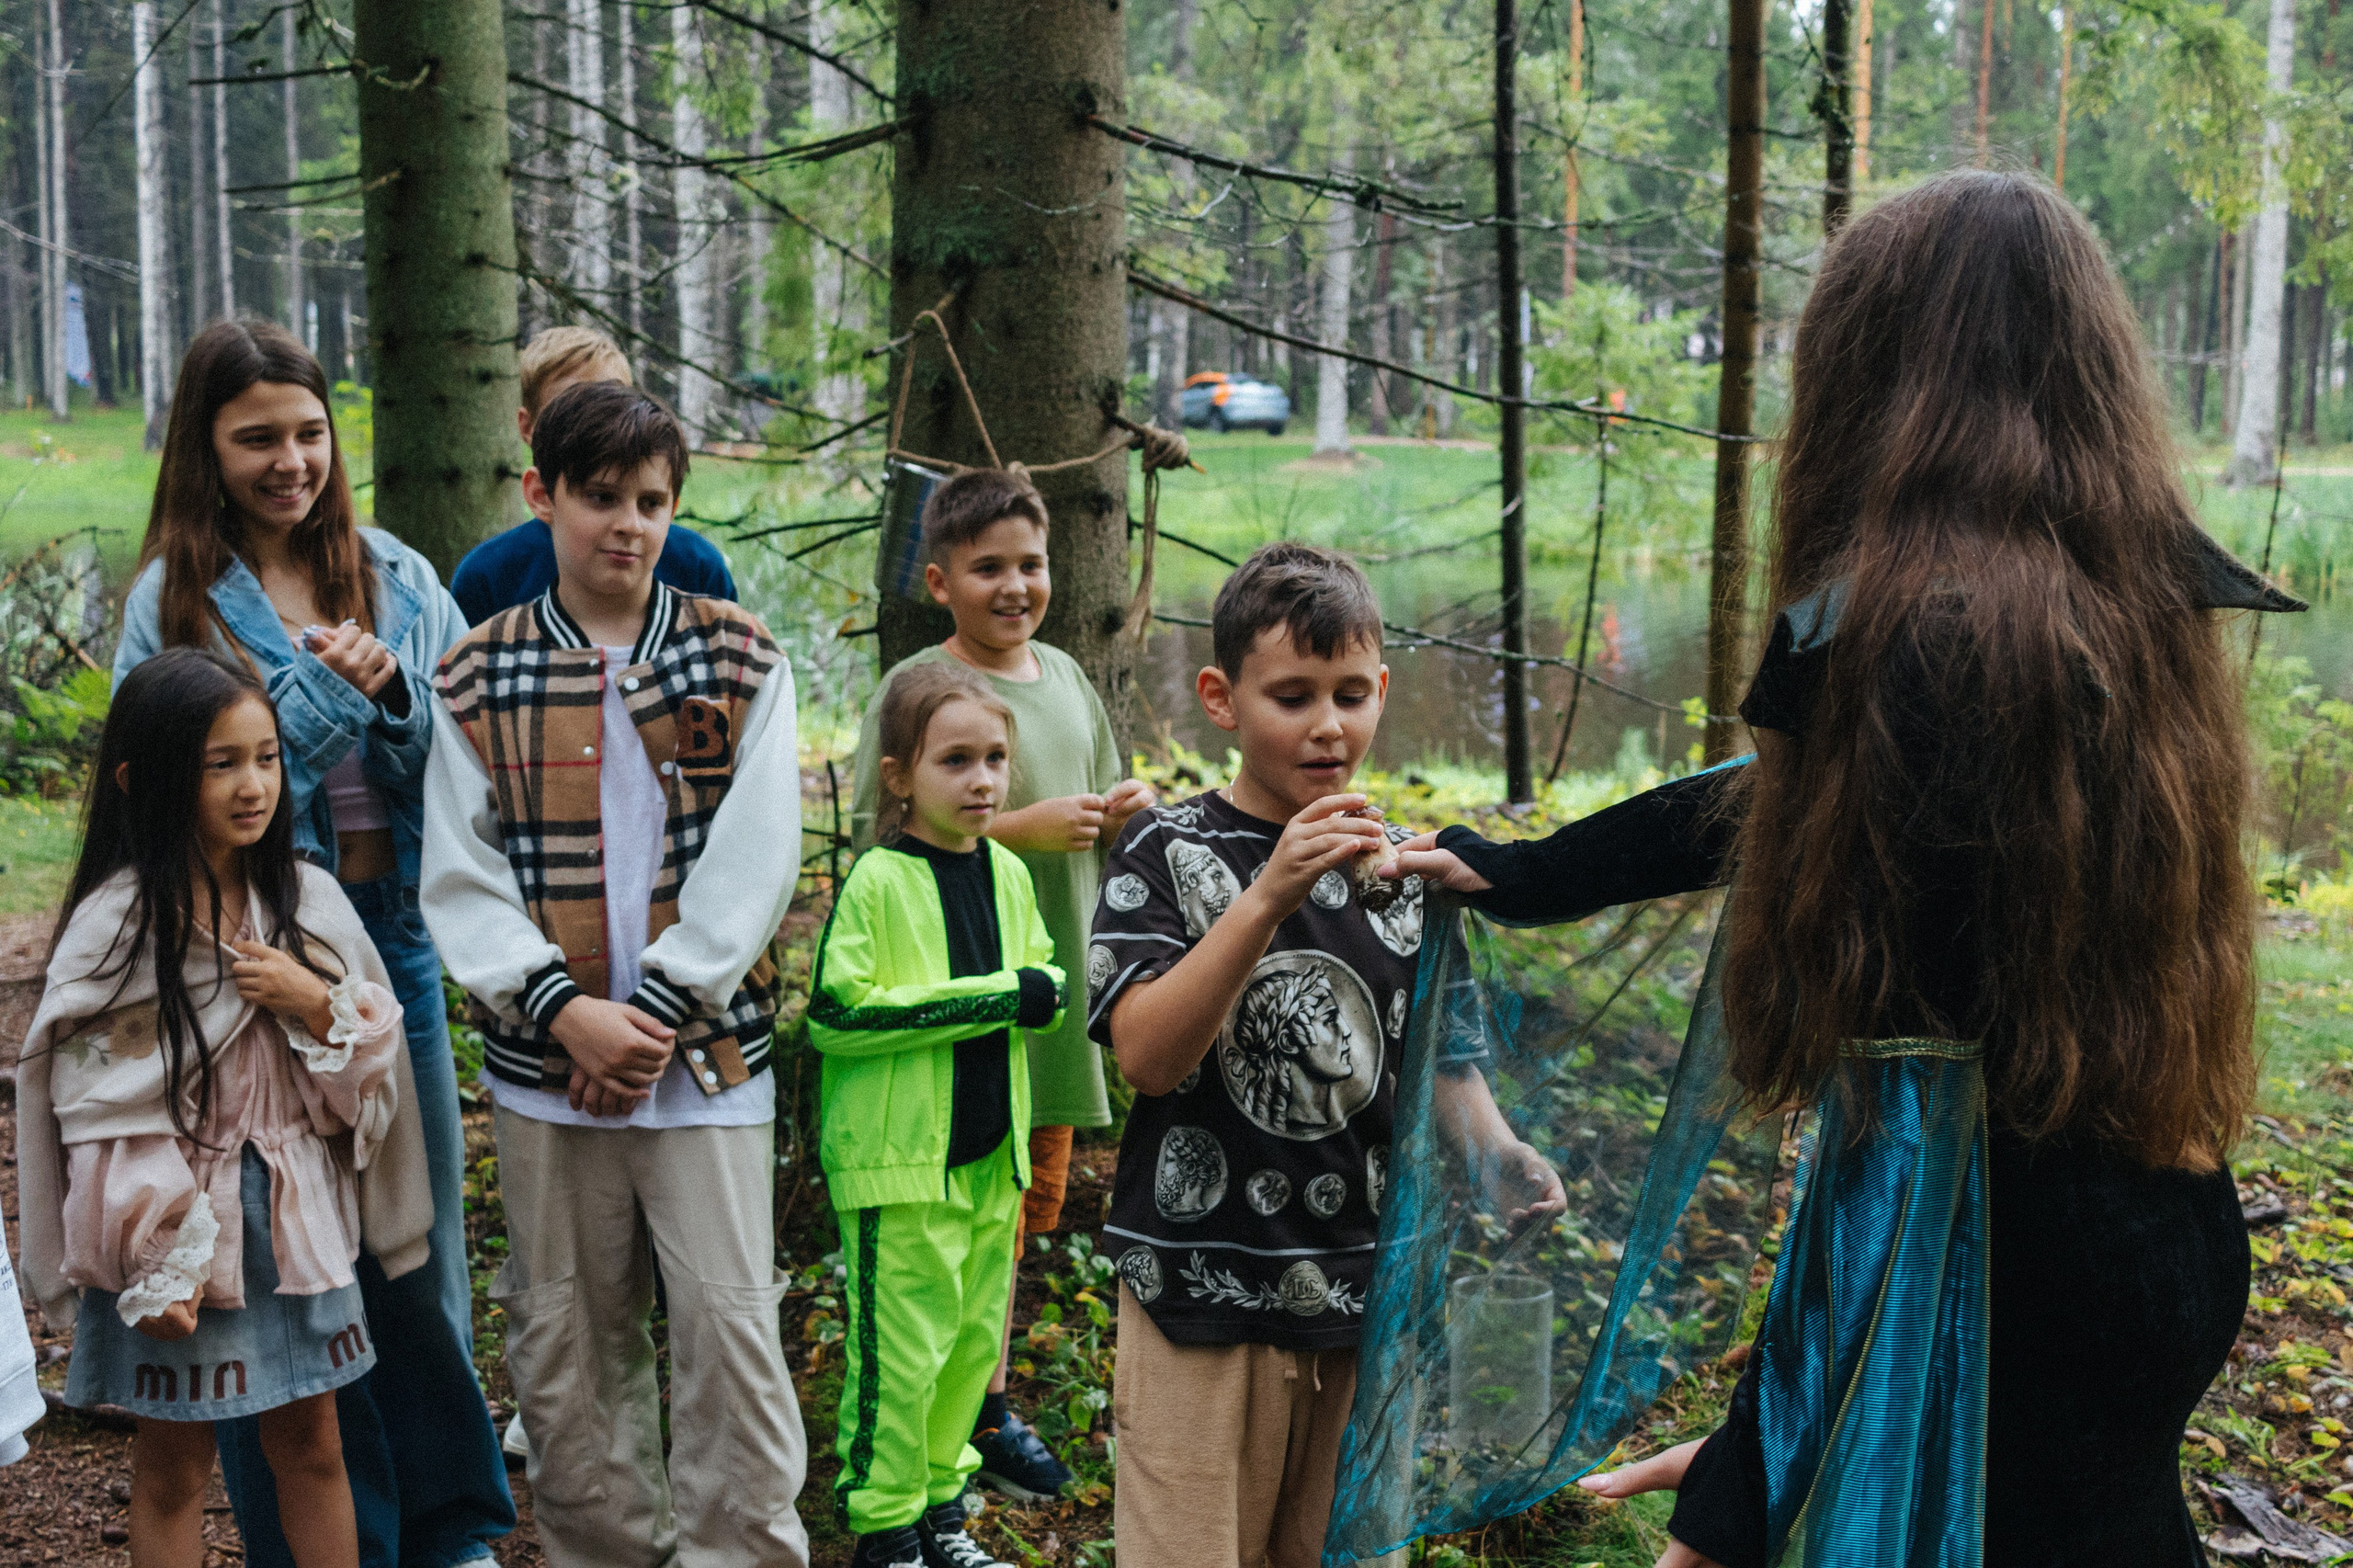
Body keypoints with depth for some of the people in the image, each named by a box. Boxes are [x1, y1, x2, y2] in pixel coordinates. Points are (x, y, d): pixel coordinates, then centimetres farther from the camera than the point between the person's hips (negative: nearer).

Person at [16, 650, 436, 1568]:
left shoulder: (309, 900, 0)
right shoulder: (115, 925, -12)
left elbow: (380, 1063, 4)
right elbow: (99, 1111, -13)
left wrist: (315, 1005, -15)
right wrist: (157, 1267, -15)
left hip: (297, 1219, 4)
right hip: (175, 1237, -4)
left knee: (310, 1444, 13)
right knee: (173, 1465, 9)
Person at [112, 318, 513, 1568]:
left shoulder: (398, 579, 7)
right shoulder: (172, 601, -1)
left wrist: (391, 685, -14)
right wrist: (324, 693, -15)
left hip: (393, 945, 3)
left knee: (420, 1243, 10)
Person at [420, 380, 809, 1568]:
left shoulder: (739, 658, 3)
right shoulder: (478, 675, 5)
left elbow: (755, 857, -4)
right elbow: (459, 875, 0)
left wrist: (656, 1006, -12)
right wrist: (565, 1011, -13)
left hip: (706, 1050, -1)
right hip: (543, 1062, 2)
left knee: (729, 1320, -3)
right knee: (565, 1336, 10)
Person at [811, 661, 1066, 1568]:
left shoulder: (1008, 873, 7)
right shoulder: (877, 882, -13)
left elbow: (1045, 979, 18)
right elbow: (836, 1014, -18)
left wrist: (1041, 992, -8)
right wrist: (986, 998, -20)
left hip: (991, 1154, 7)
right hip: (900, 1159, -7)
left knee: (973, 1338, 15)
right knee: (900, 1349, -1)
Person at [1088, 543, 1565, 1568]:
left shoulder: (1404, 869, 5)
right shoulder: (1167, 852, -7)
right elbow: (1148, 1054, -20)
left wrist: (1501, 1155, -8)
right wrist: (1269, 896, -29)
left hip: (1365, 1295, 4)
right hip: (1204, 1296, -4)